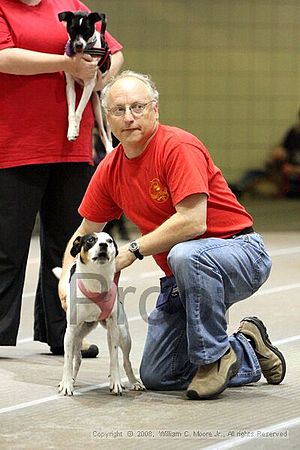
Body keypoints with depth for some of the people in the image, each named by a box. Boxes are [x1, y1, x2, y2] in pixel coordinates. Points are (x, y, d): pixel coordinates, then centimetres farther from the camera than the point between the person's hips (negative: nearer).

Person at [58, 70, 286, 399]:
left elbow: (192, 222, -30)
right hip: (181, 276, 8)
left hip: (240, 252, -8)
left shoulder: (178, 147, -21)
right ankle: (248, 353, 23)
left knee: (186, 256, -41)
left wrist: (133, 251, -22)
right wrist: (66, 277, -5)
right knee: (156, 377, 3)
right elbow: (84, 233, 12)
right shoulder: (110, 170, 1)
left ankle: (215, 356, -20)